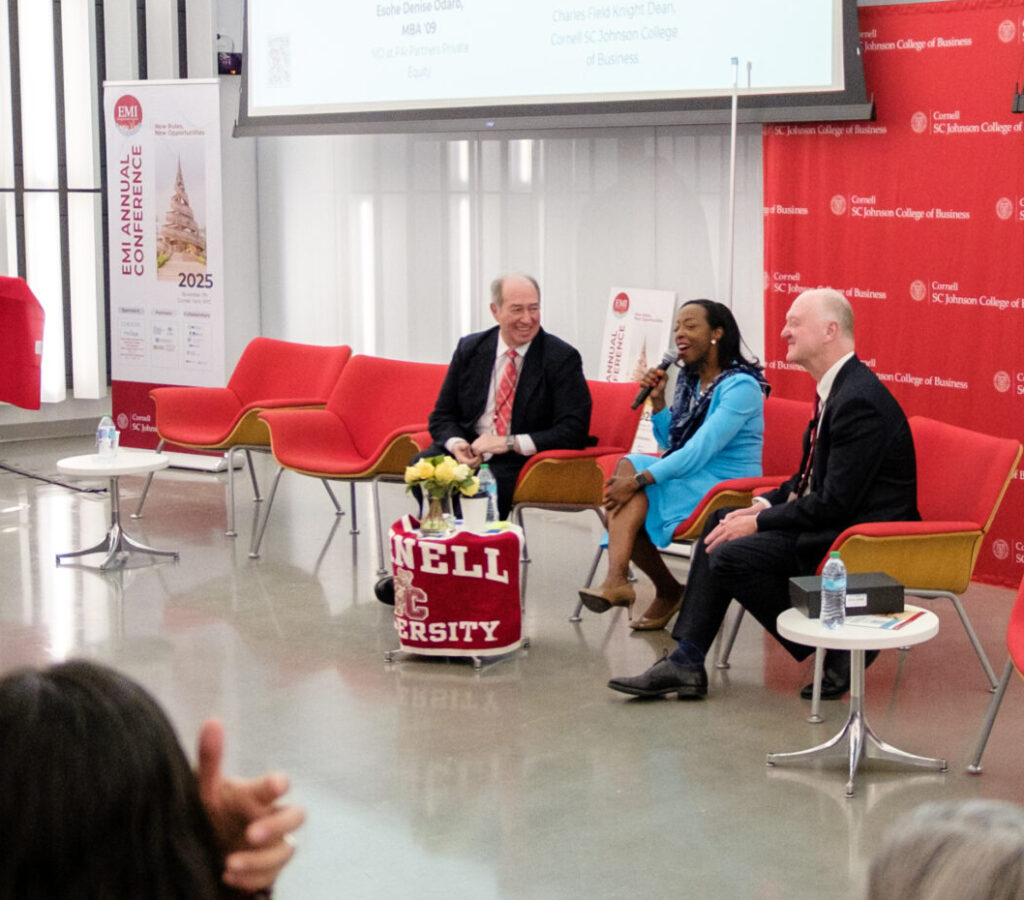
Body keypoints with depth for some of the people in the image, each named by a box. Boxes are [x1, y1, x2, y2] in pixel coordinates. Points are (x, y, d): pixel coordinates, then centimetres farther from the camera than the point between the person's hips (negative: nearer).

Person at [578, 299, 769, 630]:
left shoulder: (740, 386, -15)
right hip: (690, 477, 8)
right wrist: (658, 401, 2)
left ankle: (617, 580, -23)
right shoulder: (688, 379, 13)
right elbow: (671, 444, 20)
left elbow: (699, 451, -23)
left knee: (629, 468, -21)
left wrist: (638, 480, -27)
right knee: (629, 463, -19)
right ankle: (617, 581, -17)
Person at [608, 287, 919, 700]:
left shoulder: (859, 401, -22)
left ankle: (835, 652, -6)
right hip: (830, 518, 11)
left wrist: (760, 523, -17)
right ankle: (686, 661, 4)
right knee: (721, 523, 8)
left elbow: (835, 503, -24)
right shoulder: (838, 388, 11)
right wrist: (766, 505, 3)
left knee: (731, 555, -20)